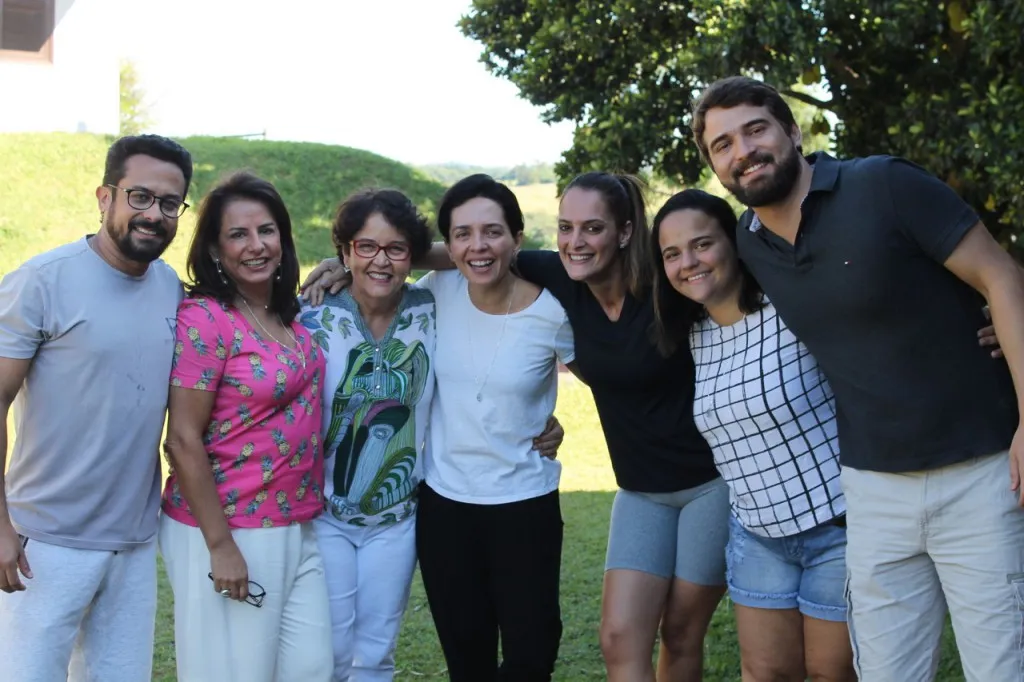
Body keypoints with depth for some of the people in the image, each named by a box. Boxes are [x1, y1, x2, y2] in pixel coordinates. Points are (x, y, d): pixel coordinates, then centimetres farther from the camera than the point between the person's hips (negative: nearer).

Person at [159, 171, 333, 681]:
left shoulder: (288, 312, 6)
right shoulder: (204, 319, -15)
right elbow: (183, 441, -16)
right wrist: (221, 545, -17)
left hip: (297, 530, 7)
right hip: (228, 531, -7)